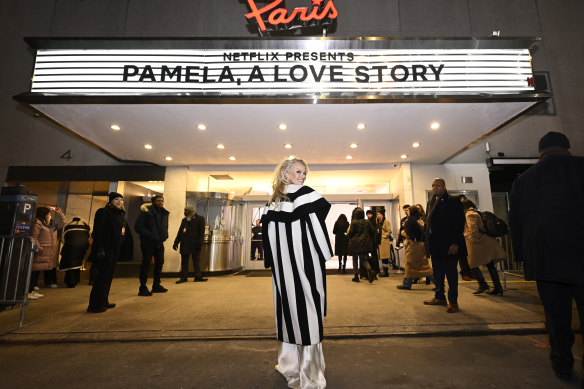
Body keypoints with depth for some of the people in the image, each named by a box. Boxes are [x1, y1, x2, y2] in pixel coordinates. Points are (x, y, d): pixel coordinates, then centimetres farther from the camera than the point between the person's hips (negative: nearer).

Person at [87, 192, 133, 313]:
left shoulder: (121, 215, 15)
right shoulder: (103, 212, -9)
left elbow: (126, 234, 19)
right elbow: (97, 232, -17)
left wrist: (125, 250, 15)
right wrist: (100, 249, -23)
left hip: (116, 249, 8)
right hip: (106, 249, -8)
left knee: (109, 276, 14)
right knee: (102, 275, -5)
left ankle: (103, 301, 25)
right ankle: (94, 305, 4)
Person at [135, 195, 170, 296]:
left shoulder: (164, 213, 10)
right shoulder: (146, 212, -10)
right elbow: (138, 226, -13)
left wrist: (165, 235, 3)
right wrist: (150, 235, -20)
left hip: (159, 242, 7)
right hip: (148, 242, -7)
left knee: (160, 262, 11)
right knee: (146, 263, -3)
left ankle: (156, 285, 25)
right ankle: (143, 288, 5)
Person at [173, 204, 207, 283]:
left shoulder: (200, 219, 0)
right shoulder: (184, 220, 16)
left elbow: (201, 232, -7)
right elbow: (180, 232, 17)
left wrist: (199, 243, -16)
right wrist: (176, 242, 9)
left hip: (194, 244, -4)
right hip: (184, 244, 5)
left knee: (195, 260, 4)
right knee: (184, 261, 6)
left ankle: (198, 277, 11)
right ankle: (183, 278, 13)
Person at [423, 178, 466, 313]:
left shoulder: (453, 201, -5)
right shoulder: (430, 203, 15)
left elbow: (459, 222, -11)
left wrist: (455, 243, -18)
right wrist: (425, 240, 11)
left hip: (449, 245, -7)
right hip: (435, 245, 7)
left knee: (451, 273, 2)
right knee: (437, 273, 14)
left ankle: (453, 302, 13)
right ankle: (439, 297, 27)